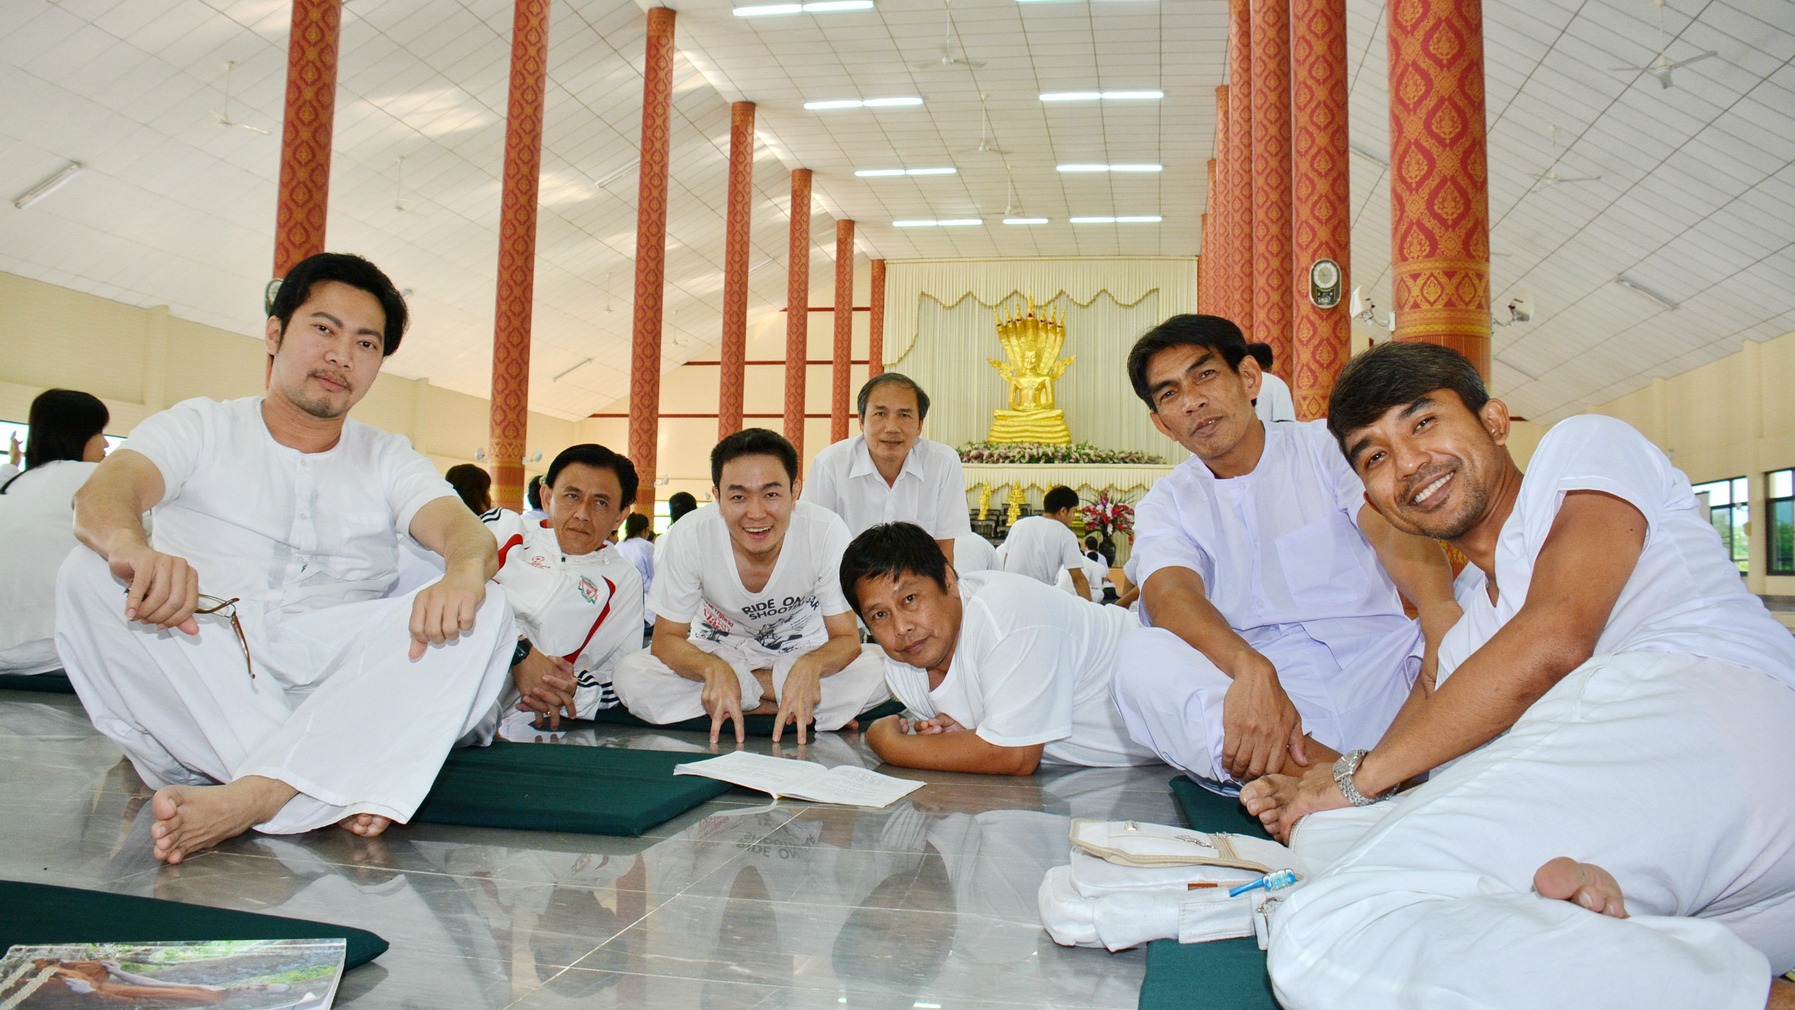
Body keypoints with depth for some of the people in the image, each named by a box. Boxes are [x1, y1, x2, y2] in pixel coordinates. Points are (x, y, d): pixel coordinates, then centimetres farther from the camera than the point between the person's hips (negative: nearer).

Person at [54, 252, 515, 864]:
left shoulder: (388, 462, 15)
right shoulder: (200, 429, 11)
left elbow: (464, 528, -6)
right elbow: (105, 491, -11)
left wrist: (463, 575, -33)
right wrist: (132, 547, -38)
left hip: (335, 687, 1)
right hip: (195, 671, 0)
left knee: (484, 614, -23)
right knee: (91, 576, -26)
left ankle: (250, 797, -39)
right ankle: (331, 793, -35)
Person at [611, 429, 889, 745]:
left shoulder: (826, 531, -27)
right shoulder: (688, 537, -25)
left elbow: (846, 637, -19)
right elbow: (667, 638, -15)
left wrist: (810, 667, -42)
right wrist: (716, 670, -37)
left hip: (802, 651, -2)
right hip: (717, 653, 2)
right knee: (631, 676, -27)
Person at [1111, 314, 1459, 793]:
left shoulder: (1329, 447, 10)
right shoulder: (1166, 504, 11)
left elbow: (1397, 533, -10)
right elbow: (1171, 595, -11)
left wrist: (1442, 609, -35)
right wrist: (1250, 669, -35)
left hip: (1377, 671, 0)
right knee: (1142, 658, -30)